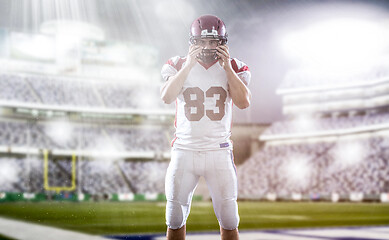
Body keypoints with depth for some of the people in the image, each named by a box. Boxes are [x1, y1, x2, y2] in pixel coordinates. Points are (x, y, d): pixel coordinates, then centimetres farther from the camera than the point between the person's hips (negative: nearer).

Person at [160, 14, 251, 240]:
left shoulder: (233, 68, 3)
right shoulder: (179, 66, 3)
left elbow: (244, 102, -12)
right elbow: (167, 97, -14)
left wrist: (227, 67, -13)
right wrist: (189, 65, -17)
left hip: (219, 152, 0)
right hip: (184, 151, 0)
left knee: (229, 219, 2)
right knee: (175, 218, 5)